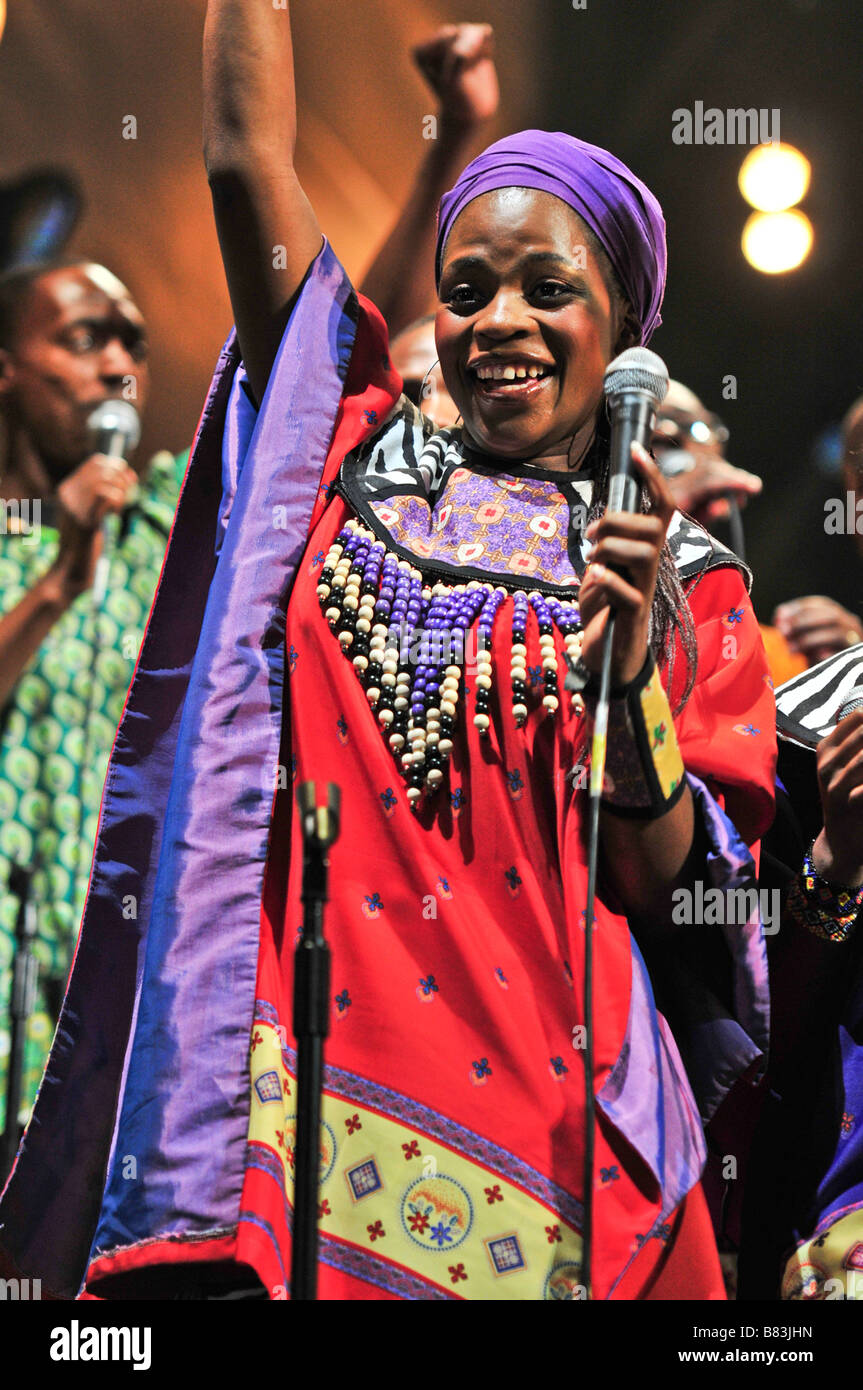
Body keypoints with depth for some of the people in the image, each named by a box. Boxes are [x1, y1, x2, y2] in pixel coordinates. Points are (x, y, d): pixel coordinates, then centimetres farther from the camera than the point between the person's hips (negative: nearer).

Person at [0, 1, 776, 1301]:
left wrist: (630, 675, -13)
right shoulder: (358, 453, 10)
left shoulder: (685, 579, 8)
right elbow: (247, 157, 5)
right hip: (292, 1081, 1)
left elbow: (671, 894, 0)